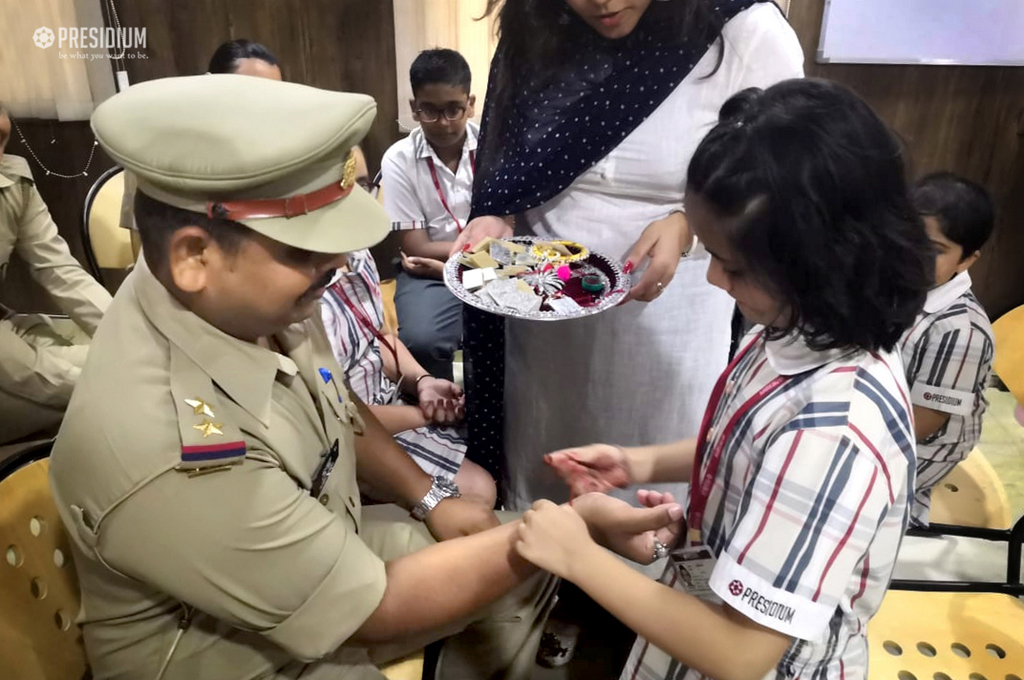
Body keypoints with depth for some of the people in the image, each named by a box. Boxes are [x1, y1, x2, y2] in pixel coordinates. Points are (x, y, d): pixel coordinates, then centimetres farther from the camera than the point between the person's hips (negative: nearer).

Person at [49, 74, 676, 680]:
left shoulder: (255, 301, -15)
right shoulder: (169, 455, -37)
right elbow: (380, 609, -27)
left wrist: (430, 497, -4)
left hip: (321, 556, 6)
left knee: (524, 574, 10)